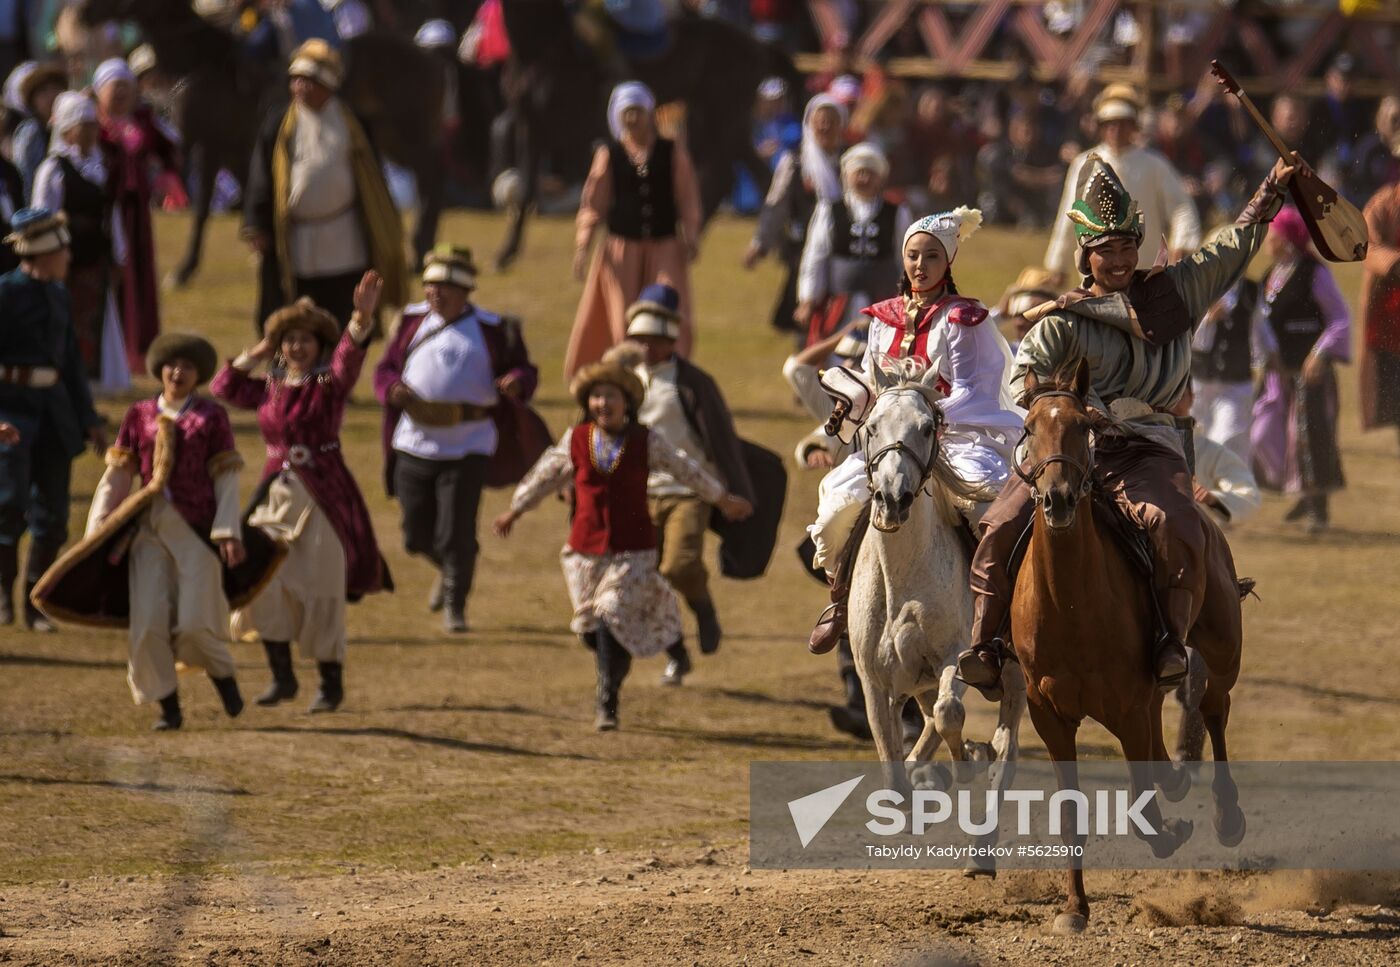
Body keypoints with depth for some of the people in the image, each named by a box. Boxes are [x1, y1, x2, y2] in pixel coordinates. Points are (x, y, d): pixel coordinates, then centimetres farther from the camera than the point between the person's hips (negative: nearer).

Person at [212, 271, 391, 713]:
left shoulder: (330, 384, -5)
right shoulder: (270, 388, 10)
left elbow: (349, 353, -23)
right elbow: (224, 387, 15)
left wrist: (362, 317, -42)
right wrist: (257, 353, 11)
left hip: (322, 495, -5)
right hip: (276, 494, 5)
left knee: (320, 592, -1)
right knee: (264, 585, -3)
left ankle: (331, 682, 11)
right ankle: (281, 676, 10)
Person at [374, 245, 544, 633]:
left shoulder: (491, 329, 0)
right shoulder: (413, 321, 7)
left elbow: (525, 370, 2)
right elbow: (385, 370, 10)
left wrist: (518, 381, -22)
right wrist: (393, 389, -13)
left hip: (468, 449, -3)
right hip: (415, 445, 3)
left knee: (456, 534, -8)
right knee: (418, 535, 10)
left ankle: (455, 605, 10)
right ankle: (448, 571, 42)